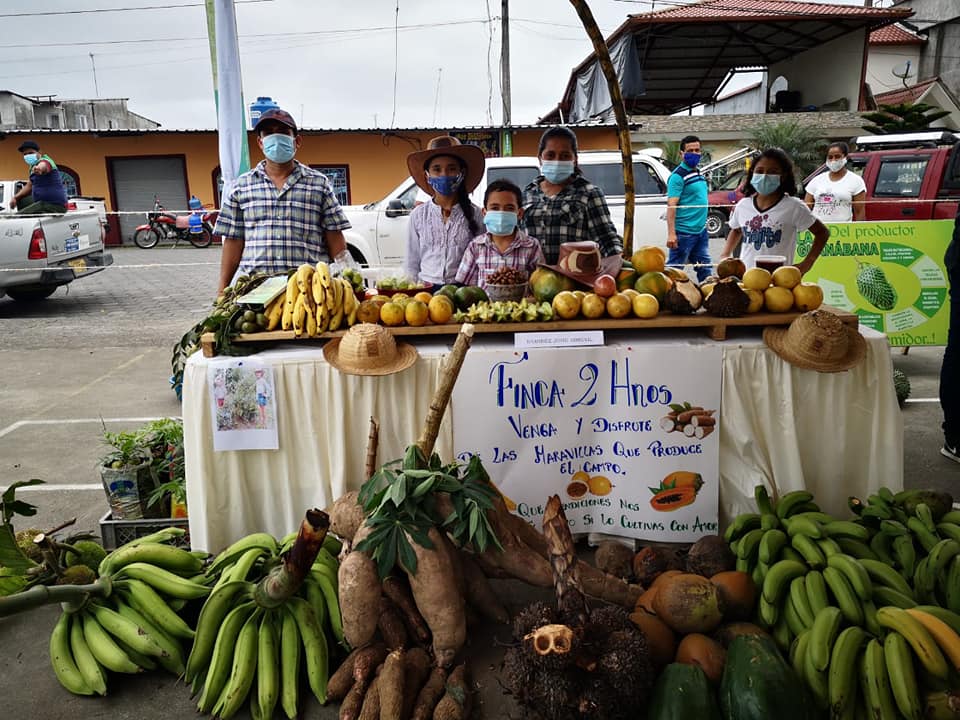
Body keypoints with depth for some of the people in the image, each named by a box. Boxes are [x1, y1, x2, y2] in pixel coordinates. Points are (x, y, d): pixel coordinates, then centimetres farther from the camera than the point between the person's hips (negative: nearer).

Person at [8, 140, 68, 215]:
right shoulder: (33, 166, 16)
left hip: (55, 206, -11)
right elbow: (29, 186, 25)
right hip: (45, 201, 11)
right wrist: (15, 197, 12)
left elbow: (43, 166, -41)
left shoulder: (44, 161, -14)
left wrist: (39, 168, -66)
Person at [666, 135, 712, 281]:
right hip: (684, 232, -9)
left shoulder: (699, 174, 15)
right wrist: (671, 233, -26)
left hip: (701, 231, 9)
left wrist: (704, 225, 21)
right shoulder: (678, 175, -11)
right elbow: (671, 205, -18)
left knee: (705, 269, 15)